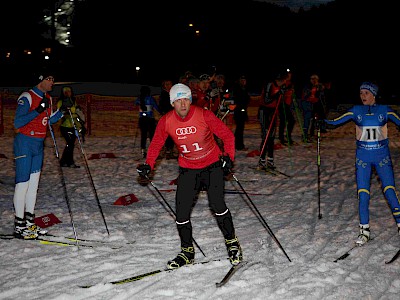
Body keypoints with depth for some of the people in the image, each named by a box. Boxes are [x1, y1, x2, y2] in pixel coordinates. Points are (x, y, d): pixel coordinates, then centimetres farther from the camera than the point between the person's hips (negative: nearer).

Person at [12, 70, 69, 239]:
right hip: (25, 144, -8)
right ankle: (19, 226, -1)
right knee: (23, 184, -6)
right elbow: (17, 123, -19)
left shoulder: (47, 98, 11)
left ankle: (29, 222, 17)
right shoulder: (27, 97, -13)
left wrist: (61, 112, 2)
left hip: (39, 145, 8)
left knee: (34, 183, 10)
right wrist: (38, 110, -27)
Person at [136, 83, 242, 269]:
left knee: (216, 203, -19)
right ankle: (187, 252, 17)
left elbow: (227, 135, -10)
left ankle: (232, 243, 1)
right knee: (181, 211, -2)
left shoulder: (204, 116, -18)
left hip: (213, 165, -3)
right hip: (188, 169, 3)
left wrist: (229, 157, -25)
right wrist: (148, 165, -9)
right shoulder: (166, 121, -11)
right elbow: (156, 144, 4)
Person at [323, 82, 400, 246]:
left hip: (382, 155, -1)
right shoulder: (356, 111, 3)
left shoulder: (385, 110, 0)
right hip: (362, 156, 1)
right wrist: (321, 119, -18)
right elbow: (336, 121, -1)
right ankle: (365, 231, 5)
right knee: (363, 193, -3)